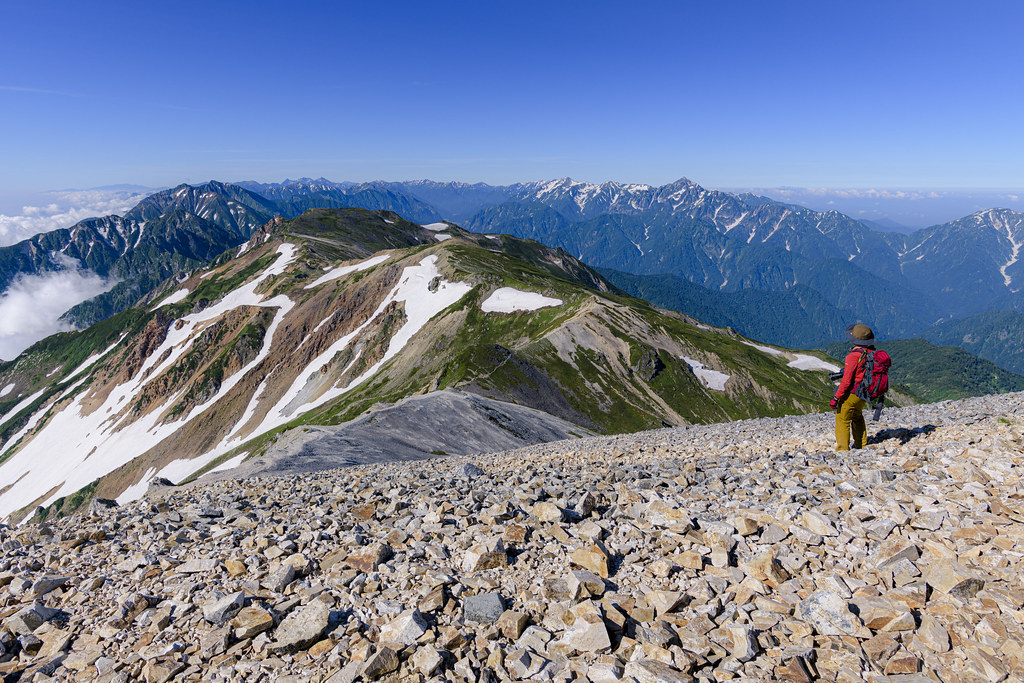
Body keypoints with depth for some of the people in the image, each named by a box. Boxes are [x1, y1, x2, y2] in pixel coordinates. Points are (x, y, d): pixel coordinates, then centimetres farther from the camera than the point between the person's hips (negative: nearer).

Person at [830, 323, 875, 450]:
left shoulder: (853, 356, -25)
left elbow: (846, 381, -25)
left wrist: (835, 398, -20)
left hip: (851, 394, -8)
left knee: (842, 421, 0)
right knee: (857, 417, 29)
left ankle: (843, 449, -2)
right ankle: (862, 445, 39)